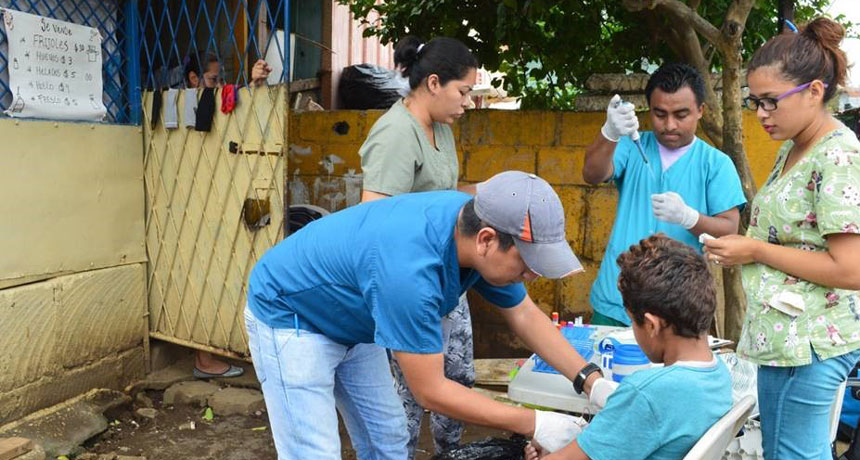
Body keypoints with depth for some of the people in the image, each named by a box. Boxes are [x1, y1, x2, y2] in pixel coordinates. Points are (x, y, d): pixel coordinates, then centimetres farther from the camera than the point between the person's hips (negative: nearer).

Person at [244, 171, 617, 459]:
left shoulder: (478, 222, -17)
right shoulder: (409, 269, -42)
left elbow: (524, 315, -2)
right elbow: (431, 392, -31)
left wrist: (591, 381, -11)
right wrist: (534, 424, -26)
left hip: (350, 323, 8)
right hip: (288, 318, -8)